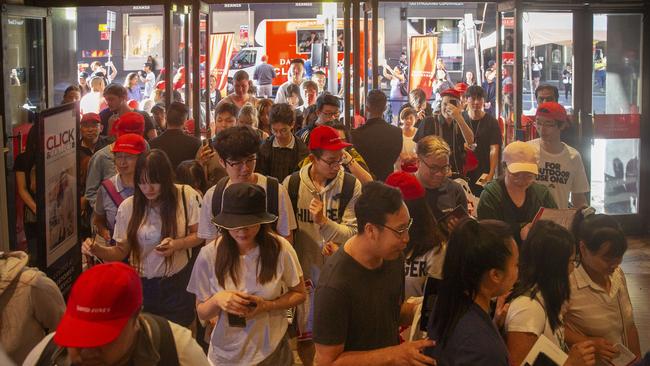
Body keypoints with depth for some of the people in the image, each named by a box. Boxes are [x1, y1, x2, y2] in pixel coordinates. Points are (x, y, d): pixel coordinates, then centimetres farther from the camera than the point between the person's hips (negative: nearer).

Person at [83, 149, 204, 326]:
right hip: (142, 286, 1)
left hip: (178, 284, -1)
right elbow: (121, 251, 0)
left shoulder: (187, 195, -10)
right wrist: (97, 249, -19)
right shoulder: (128, 207, -6)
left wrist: (177, 244, -20)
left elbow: (199, 235, -1)